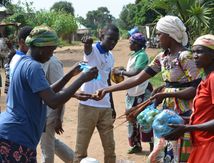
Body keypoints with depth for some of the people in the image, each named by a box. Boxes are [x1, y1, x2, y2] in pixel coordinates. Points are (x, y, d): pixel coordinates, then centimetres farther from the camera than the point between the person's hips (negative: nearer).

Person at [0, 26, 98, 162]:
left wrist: (71, 74, 15)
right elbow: (53, 102, -24)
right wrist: (82, 79, -18)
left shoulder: (20, 61, 14)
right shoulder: (33, 67, -16)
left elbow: (47, 93, 20)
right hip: (16, 138, -10)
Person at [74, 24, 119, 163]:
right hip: (88, 105, -6)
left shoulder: (111, 57, 12)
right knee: (81, 148, 1)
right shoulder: (92, 49, -6)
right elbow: (87, 48, -32)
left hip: (105, 107, 6)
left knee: (110, 147, 10)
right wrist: (87, 42, -56)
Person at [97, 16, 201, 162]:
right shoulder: (162, 57, 8)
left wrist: (166, 94, -20)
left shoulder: (185, 56, -15)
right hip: (167, 112, 8)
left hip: (183, 115, -8)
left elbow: (196, 89, -19)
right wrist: (107, 90, 3)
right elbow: (138, 79, 7)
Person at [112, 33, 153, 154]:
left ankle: (152, 146, 4)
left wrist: (121, 72, -13)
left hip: (143, 92, -9)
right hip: (133, 92, 9)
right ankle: (136, 145, 25)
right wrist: (123, 71, 0)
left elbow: (136, 73, -24)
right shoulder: (134, 55, 10)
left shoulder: (142, 55, -16)